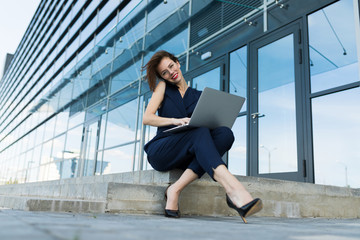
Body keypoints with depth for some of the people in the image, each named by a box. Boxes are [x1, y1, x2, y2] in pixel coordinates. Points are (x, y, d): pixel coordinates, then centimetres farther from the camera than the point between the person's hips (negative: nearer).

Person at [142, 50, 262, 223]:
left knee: (225, 133, -25)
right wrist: (176, 121, -18)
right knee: (200, 132, -32)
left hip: (186, 156, 3)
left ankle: (176, 189, -32)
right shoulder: (162, 87, 13)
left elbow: (206, 121, 13)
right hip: (160, 152, -3)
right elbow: (147, 118, -1)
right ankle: (234, 189, -54)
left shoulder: (198, 96, 19)